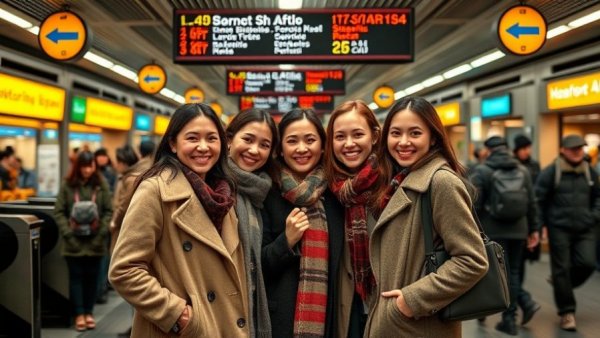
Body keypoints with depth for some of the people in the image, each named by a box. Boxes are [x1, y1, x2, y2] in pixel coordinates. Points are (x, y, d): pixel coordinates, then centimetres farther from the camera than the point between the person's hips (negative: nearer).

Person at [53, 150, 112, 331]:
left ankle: (89, 312, 22)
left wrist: (102, 232, -10)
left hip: (95, 241, 1)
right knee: (76, 276, 6)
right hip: (74, 241, -1)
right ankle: (79, 314, 15)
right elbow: (59, 212, 0)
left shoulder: (101, 185, 1)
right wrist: (68, 233, -10)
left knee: (92, 277, 9)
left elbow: (108, 211, 1)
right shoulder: (67, 185, 0)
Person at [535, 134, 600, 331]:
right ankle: (567, 312, 10)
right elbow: (538, 199, -6)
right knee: (562, 269, 0)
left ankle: (563, 286, 25)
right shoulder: (551, 172, -7)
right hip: (559, 228, -4)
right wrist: (540, 224, -8)